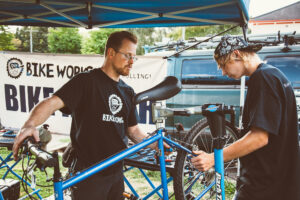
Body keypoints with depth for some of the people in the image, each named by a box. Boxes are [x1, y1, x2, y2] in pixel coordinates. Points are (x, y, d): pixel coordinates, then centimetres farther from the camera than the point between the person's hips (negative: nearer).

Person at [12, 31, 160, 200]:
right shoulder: (86, 81, -11)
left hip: (116, 172, 6)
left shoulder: (128, 92, 9)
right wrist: (30, 125, -41)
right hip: (88, 174, -6)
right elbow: (52, 103, -24)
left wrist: (155, 144, 1)